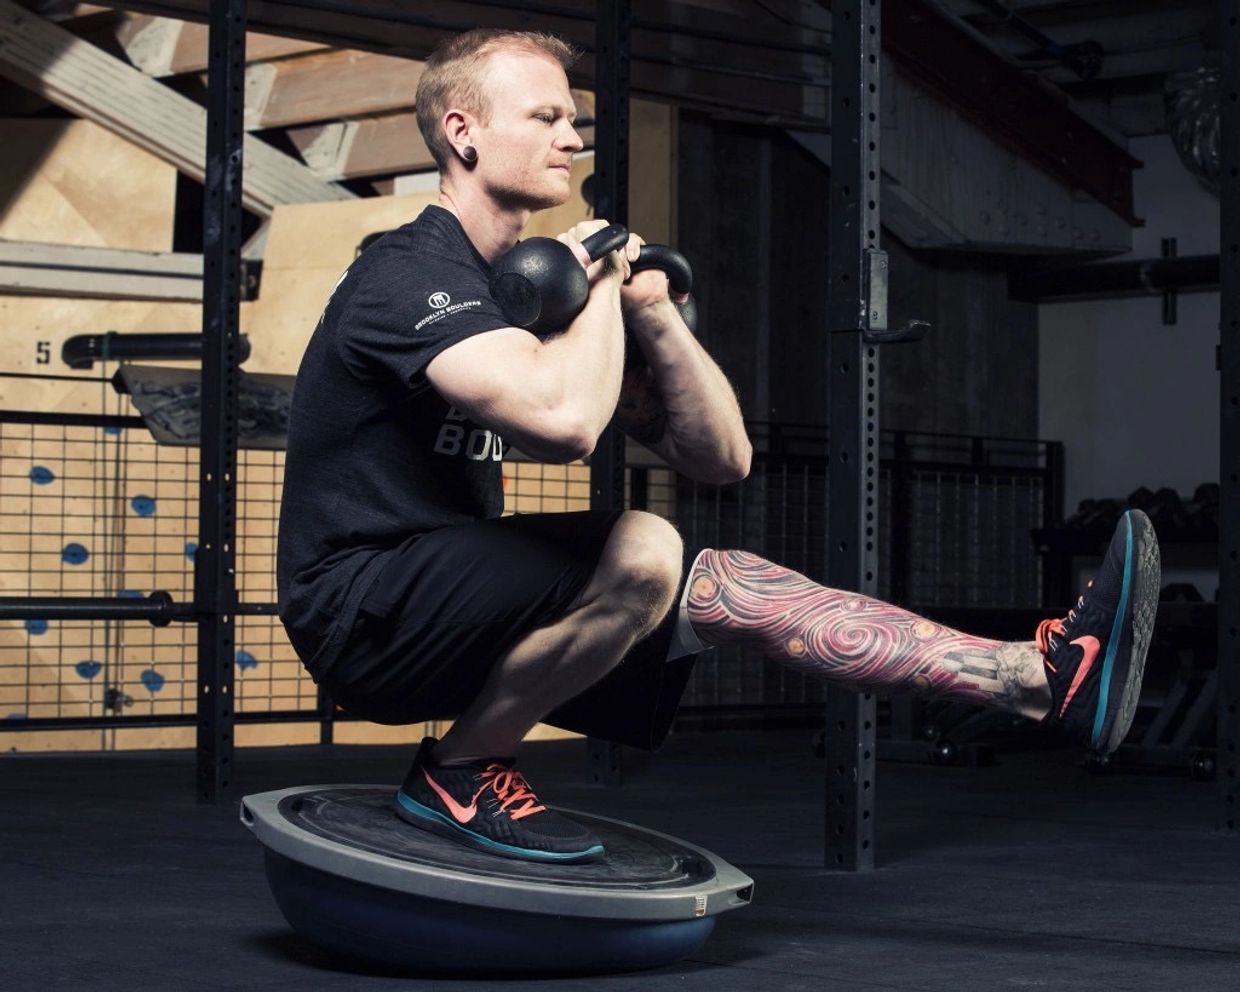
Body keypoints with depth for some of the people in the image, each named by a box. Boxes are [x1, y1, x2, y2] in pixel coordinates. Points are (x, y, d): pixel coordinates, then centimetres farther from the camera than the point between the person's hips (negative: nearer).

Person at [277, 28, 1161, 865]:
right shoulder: (411, 274, -17)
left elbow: (722, 458, 9)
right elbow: (565, 419, -37)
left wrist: (652, 312, -5)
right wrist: (600, 285, -17)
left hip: (448, 598, 9)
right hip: (362, 614, -9)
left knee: (729, 587, 0)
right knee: (642, 551, -29)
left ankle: (1049, 678, -4)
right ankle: (460, 773, -11)